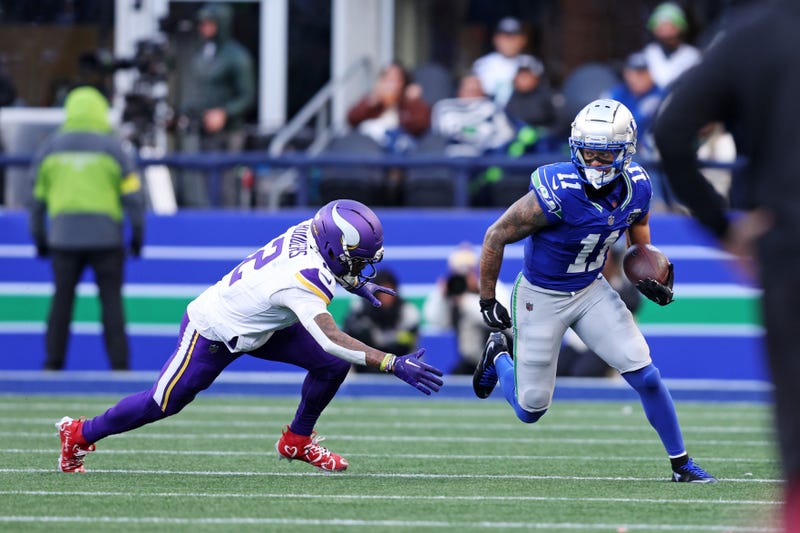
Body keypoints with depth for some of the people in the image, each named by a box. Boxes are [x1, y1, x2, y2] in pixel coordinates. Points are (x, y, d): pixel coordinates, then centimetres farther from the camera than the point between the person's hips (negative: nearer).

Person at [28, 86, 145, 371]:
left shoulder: (50, 147, 6)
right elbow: (133, 194, -3)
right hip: (106, 238, -2)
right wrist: (137, 234, 5)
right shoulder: (112, 147, -1)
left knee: (62, 300, 8)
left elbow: (37, 197, 7)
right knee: (111, 300, 4)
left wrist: (39, 237, 15)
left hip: (64, 237, 2)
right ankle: (119, 364, 0)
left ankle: (53, 363, 6)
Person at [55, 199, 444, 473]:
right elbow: (330, 339, -45)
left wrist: (357, 284, 7)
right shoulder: (301, 283, -39)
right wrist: (393, 364, -48)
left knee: (331, 365, -5)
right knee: (162, 404, 5)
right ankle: (80, 434, 26)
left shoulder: (309, 231, -14)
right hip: (213, 334, -8)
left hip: (255, 325, 8)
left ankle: (298, 441, 15)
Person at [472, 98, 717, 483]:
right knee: (531, 409, 6)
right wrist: (487, 302, -10)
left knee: (646, 376, -7)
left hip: (592, 291, 4)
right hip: (541, 297, -4)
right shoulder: (555, 194, -32)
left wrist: (648, 278, -4)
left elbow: (638, 226, 12)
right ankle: (498, 356, 39)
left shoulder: (635, 188, -14)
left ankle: (681, 463, 9)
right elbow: (496, 238, -18)